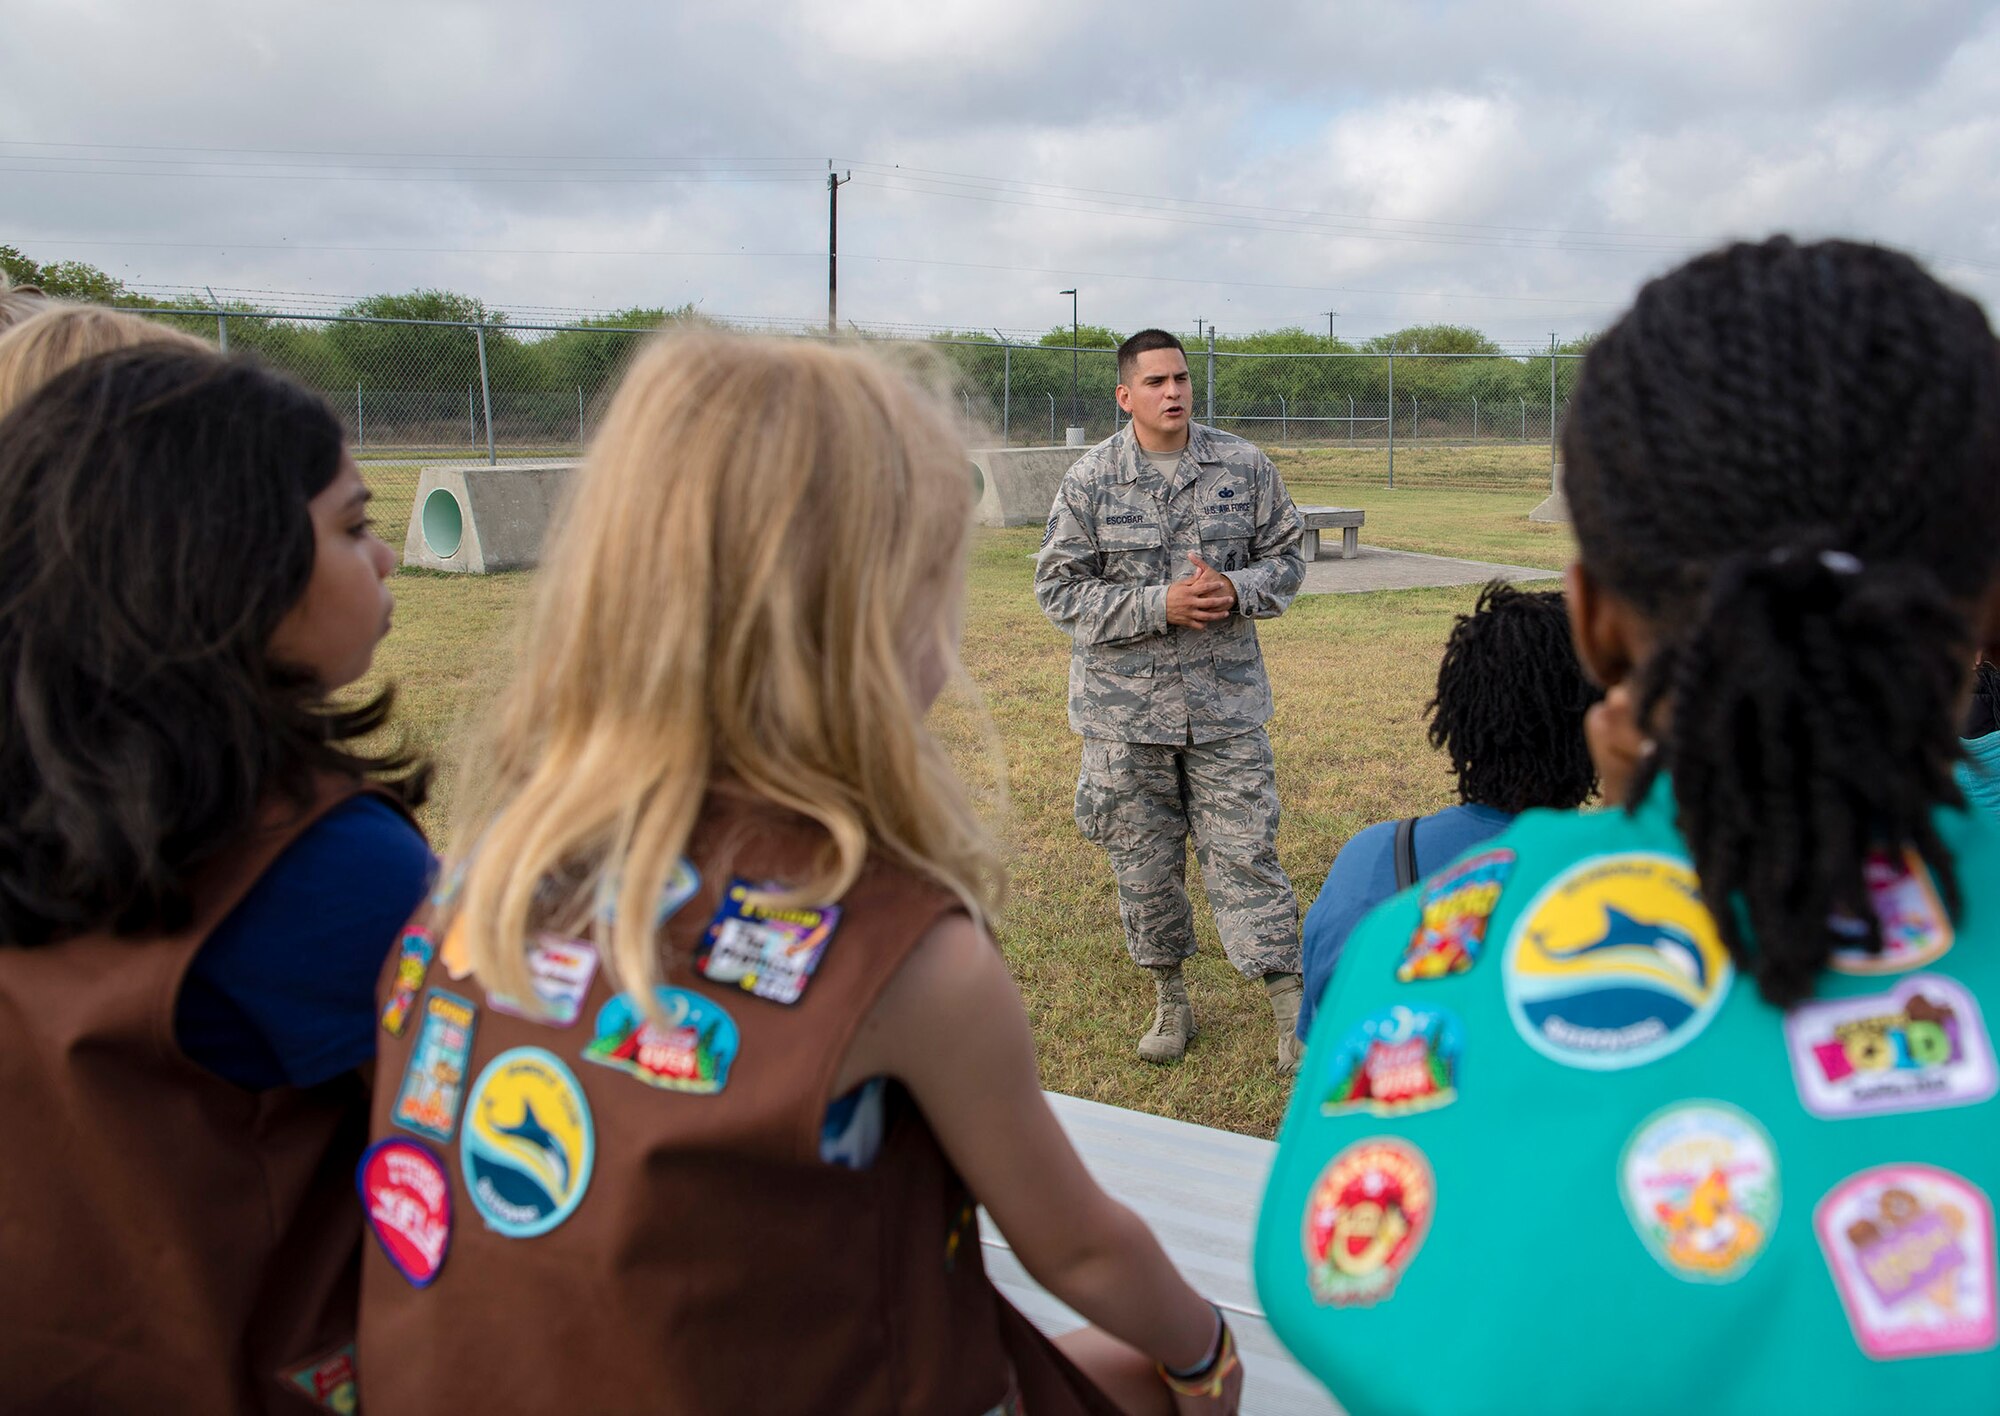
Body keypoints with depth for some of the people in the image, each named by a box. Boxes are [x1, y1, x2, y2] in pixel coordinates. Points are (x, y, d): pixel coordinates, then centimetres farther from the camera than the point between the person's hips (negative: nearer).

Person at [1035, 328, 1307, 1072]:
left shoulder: (1244, 466, 2)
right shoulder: (1089, 479, -4)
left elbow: (1286, 557, 10)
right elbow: (1059, 587, -5)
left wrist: (1235, 590, -12)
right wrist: (1160, 605, -17)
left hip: (1226, 700, 0)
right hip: (1125, 705, 0)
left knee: (1245, 851, 1)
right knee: (1143, 862, 10)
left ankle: (1292, 1007, 13)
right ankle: (1170, 1001, 29)